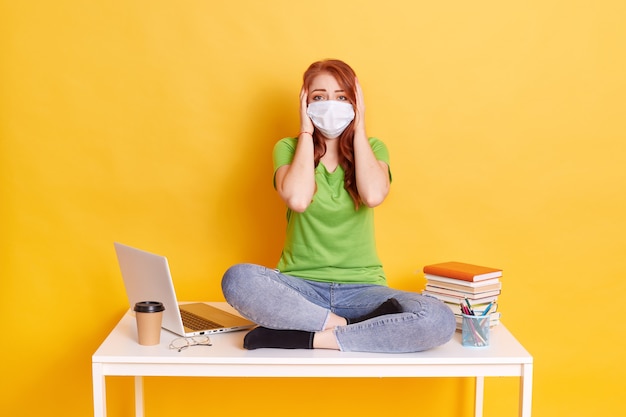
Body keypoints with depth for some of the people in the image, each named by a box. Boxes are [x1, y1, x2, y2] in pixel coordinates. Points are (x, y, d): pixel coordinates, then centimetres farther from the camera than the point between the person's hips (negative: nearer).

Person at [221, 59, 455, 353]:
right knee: (237, 279, -34)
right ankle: (347, 327, -23)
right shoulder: (288, 149, 4)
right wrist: (306, 132, -6)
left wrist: (359, 129, -4)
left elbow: (373, 195, -16)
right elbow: (298, 200, -18)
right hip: (301, 287, -1)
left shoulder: (372, 148, 7)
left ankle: (304, 338, -23)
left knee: (440, 320, -29)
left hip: (361, 287, 1)